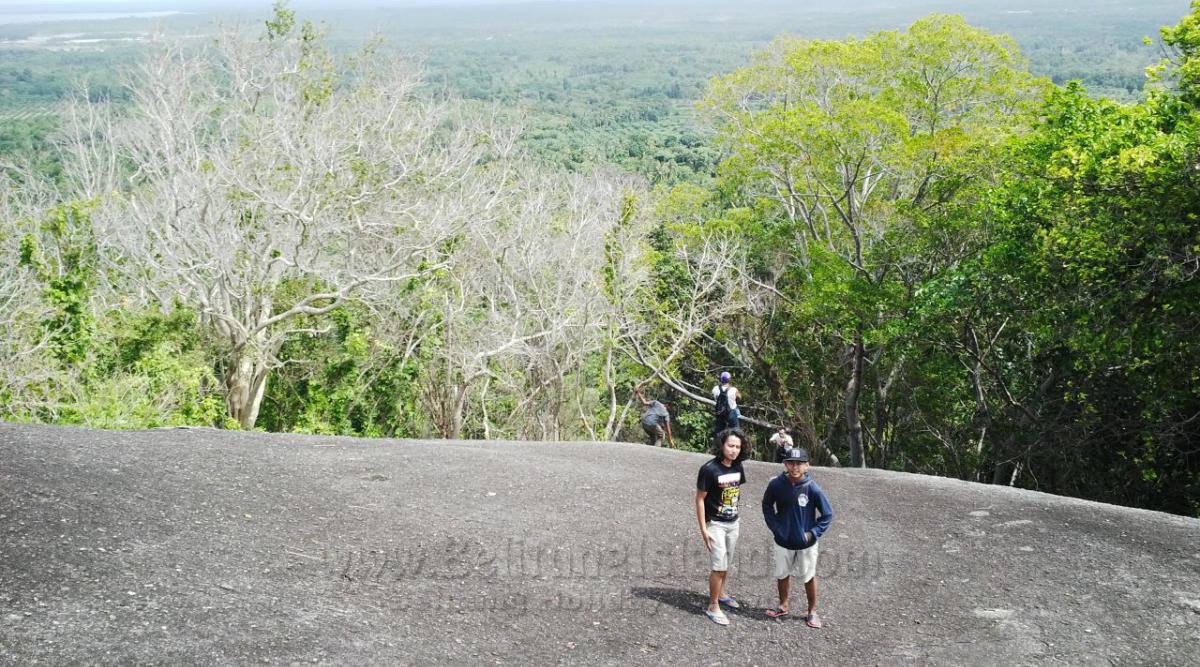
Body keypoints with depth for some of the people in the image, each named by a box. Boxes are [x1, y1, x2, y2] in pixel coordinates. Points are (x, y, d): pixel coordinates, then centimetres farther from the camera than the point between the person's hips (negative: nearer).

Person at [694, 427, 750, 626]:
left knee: (726, 563, 19)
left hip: (733, 522, 6)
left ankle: (721, 593, 39)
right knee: (718, 565, -5)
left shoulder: (737, 467, -2)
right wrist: (703, 529, -16)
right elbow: (700, 499, -16)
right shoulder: (709, 469, -21)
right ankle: (713, 607, 5)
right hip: (715, 524, -6)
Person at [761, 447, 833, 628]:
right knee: (782, 575, 18)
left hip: (806, 544, -2)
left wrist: (813, 533, -13)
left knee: (809, 577, 13)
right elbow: (767, 505, 6)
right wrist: (774, 526, -2)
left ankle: (812, 612, 30)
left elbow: (828, 514, -9)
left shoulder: (812, 489, -21)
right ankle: (783, 606, 40)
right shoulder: (776, 485, -14)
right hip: (783, 541, 2)